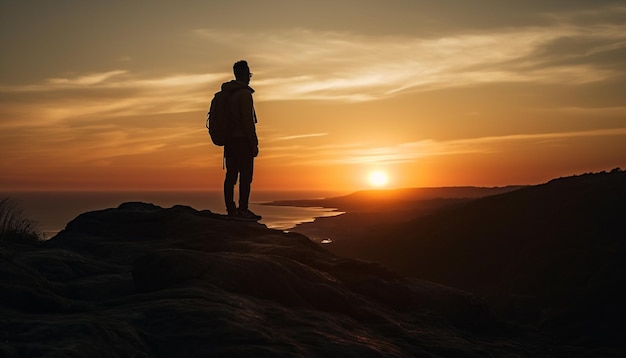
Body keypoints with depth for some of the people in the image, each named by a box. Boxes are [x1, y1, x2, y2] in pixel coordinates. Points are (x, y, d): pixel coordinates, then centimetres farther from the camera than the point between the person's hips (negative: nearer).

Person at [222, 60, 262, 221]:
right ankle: (243, 210, -10)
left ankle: (231, 210, 9)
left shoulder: (226, 93, 17)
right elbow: (248, 121, -16)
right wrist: (254, 143, -13)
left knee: (231, 175, 7)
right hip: (242, 140, -9)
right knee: (245, 176, -7)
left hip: (229, 140, 9)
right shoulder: (244, 93, -10)